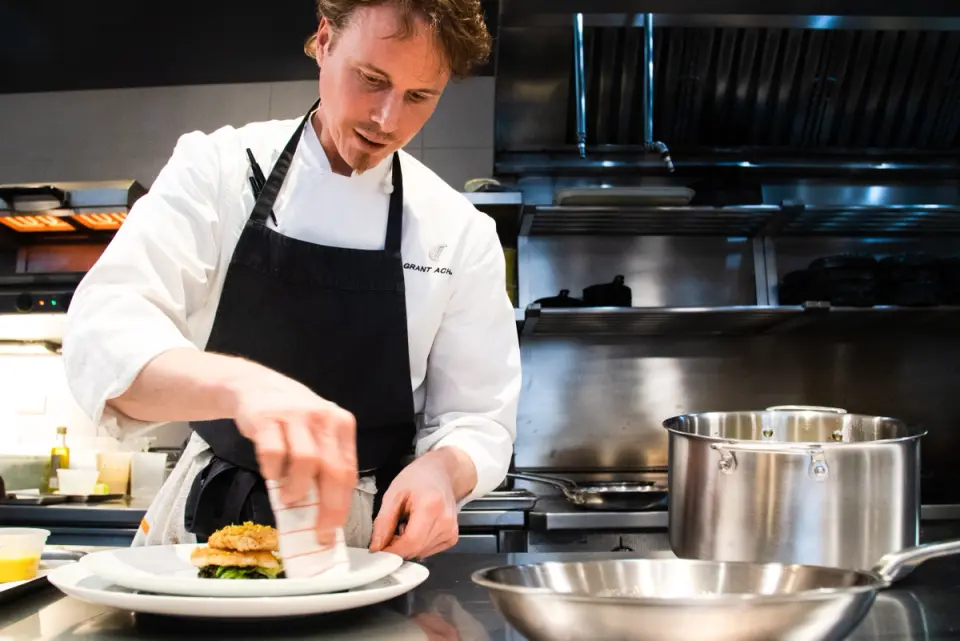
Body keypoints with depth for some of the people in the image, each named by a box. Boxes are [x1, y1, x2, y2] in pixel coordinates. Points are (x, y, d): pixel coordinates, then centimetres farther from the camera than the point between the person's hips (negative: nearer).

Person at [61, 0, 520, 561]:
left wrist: (442, 469, -24)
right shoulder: (220, 168, -7)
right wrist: (239, 383, -41)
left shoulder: (461, 233, -4)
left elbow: (478, 419, 0)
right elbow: (106, 333, -20)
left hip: (369, 538, 1)